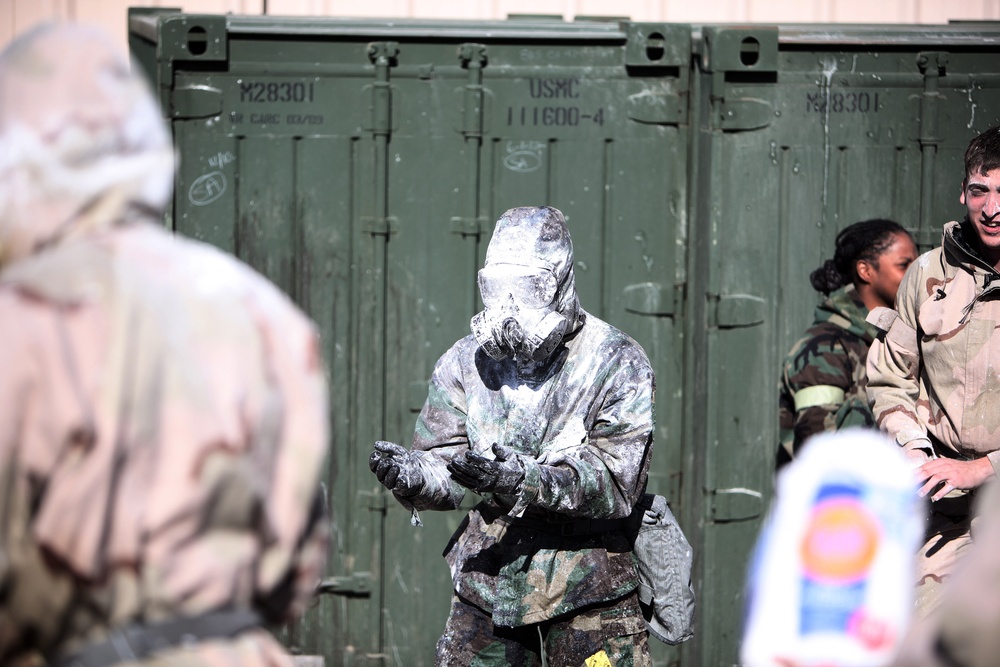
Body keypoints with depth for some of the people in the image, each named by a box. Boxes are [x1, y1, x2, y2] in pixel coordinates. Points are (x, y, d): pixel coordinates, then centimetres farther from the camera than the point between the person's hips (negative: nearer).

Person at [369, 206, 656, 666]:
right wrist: (412, 475, -24)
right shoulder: (467, 361, 4)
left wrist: (523, 480, -31)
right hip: (487, 589, 3)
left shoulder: (618, 364, -8)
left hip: (587, 589, -3)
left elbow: (615, 481, -18)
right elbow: (448, 467, 0)